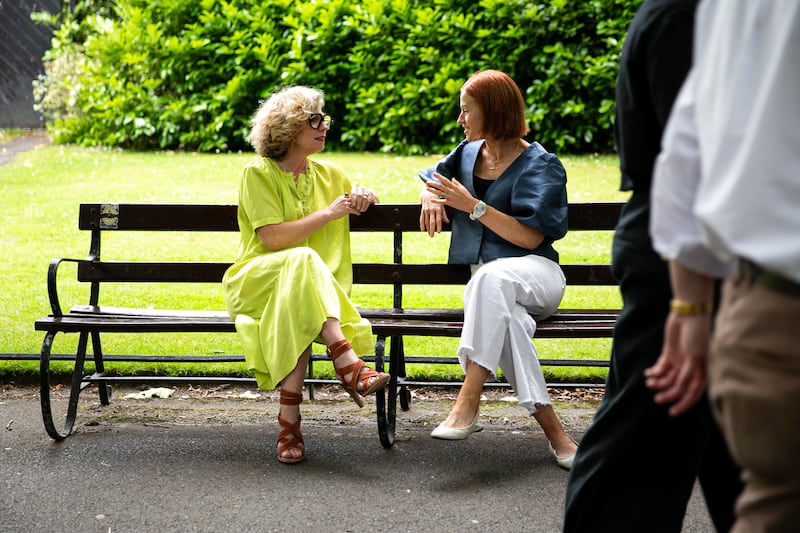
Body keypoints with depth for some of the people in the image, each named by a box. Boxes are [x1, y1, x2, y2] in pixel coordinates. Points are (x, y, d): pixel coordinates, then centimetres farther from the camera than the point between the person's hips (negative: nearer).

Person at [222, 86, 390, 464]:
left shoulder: (328, 175, 16)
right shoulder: (258, 174, -1)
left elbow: (368, 198, 33)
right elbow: (272, 237, -13)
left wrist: (363, 196, 8)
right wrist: (329, 212, -12)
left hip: (315, 289, 4)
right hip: (257, 282, -4)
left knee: (298, 314, -35)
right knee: (302, 261, -38)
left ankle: (290, 418, -42)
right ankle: (347, 363, -47)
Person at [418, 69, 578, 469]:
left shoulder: (540, 165, -1)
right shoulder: (468, 153, 18)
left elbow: (531, 237, -13)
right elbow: (431, 181, 38)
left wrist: (471, 205, -17)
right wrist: (431, 197, 12)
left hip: (537, 275, -4)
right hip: (486, 281, 4)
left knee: (492, 277, -42)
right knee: (506, 319, -36)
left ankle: (469, 400, -47)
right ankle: (551, 428, -43)